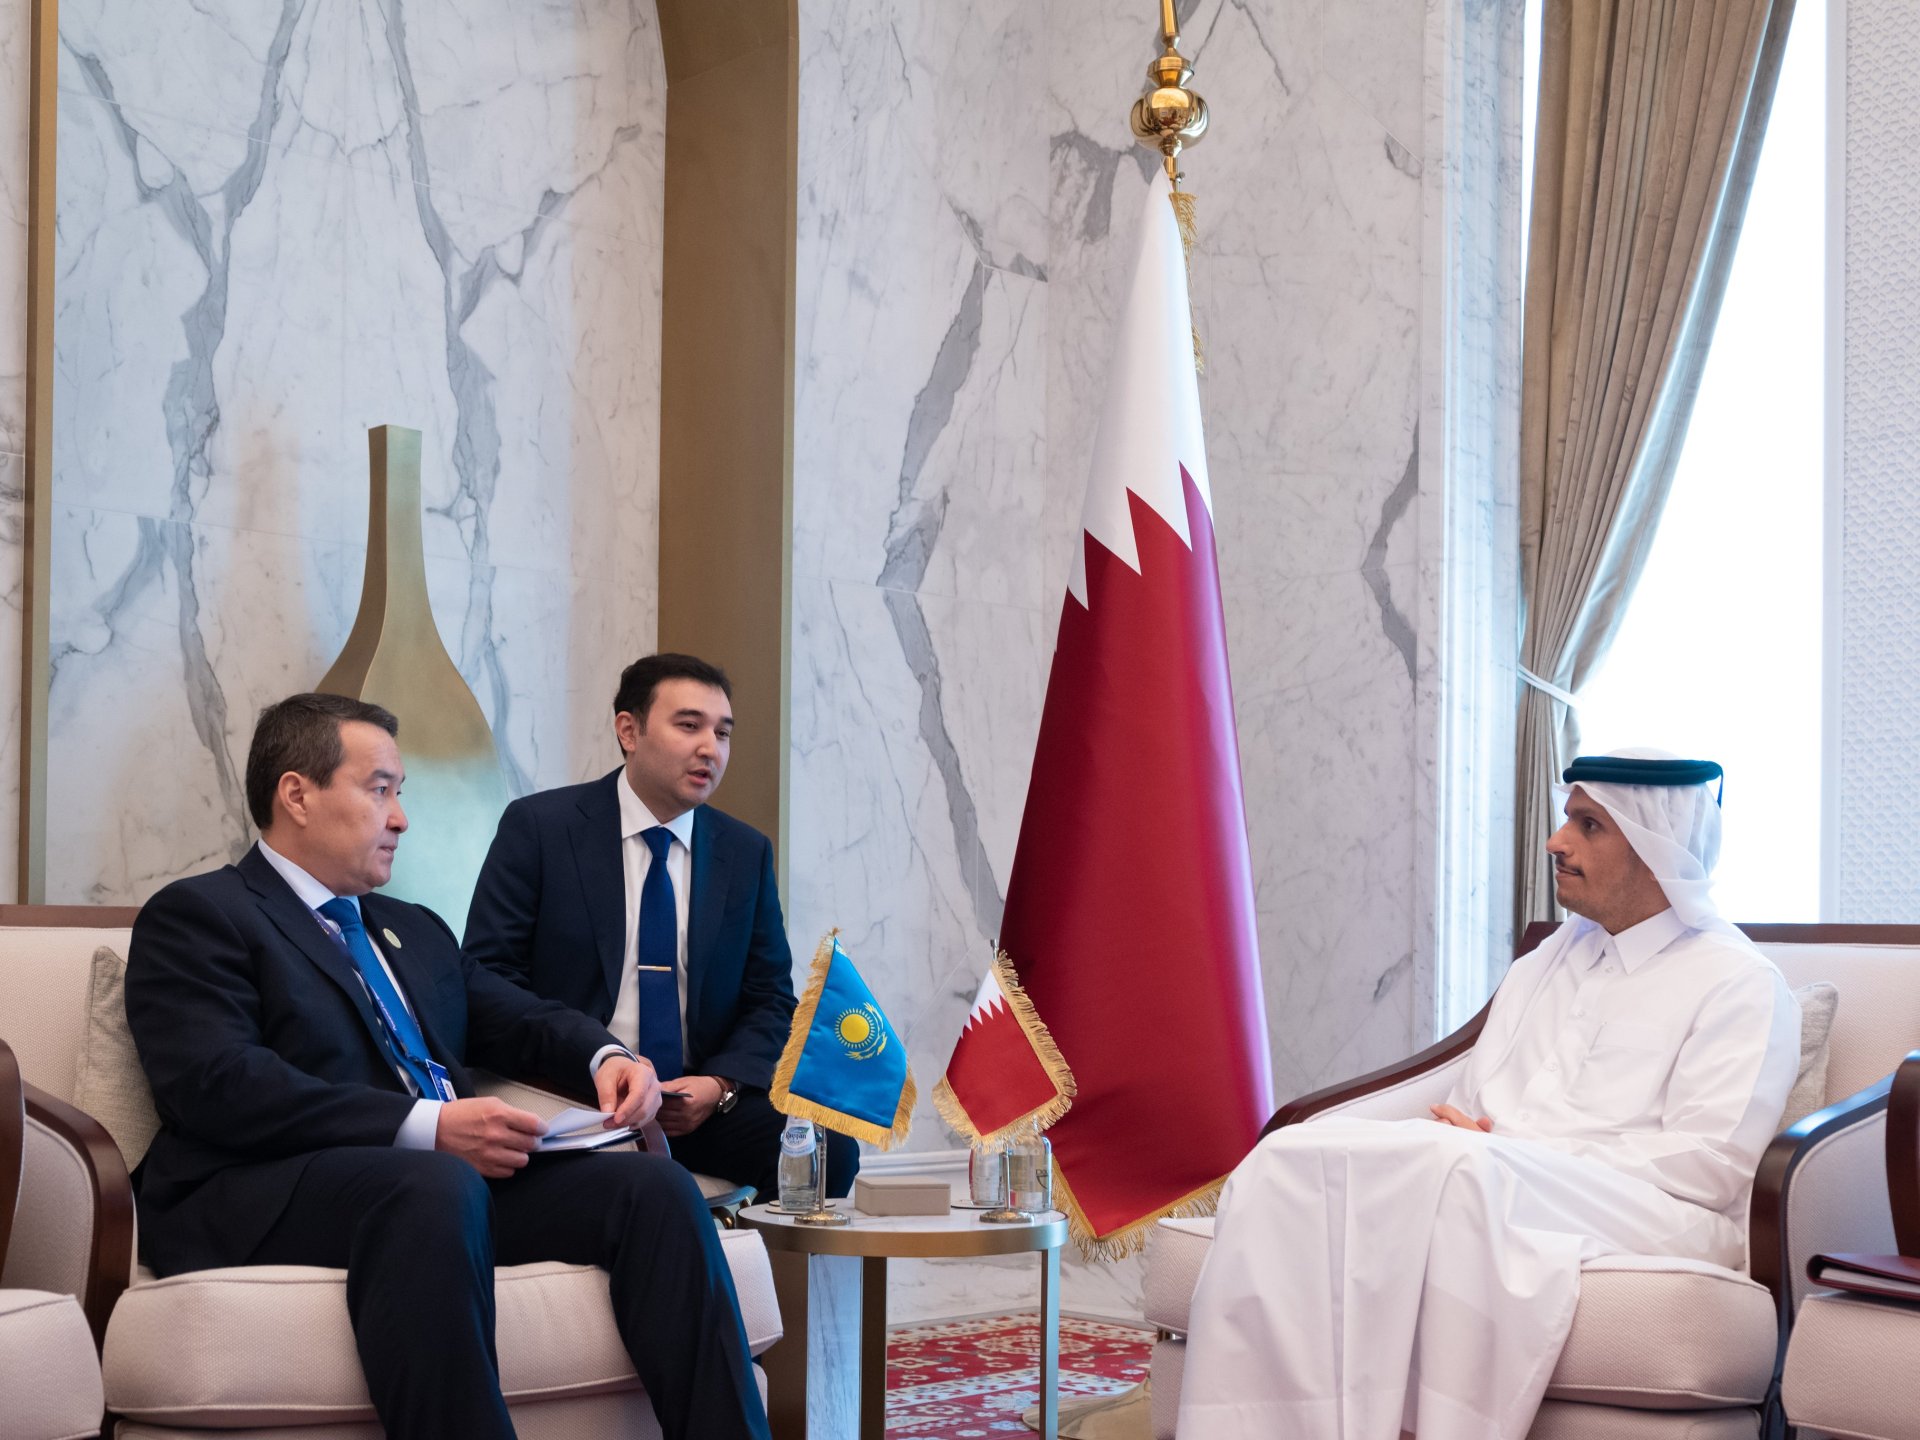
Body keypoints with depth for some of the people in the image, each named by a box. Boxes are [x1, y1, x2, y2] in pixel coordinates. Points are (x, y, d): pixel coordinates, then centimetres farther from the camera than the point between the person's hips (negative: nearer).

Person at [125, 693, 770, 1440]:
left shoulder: (415, 931, 31)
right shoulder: (195, 916, 4)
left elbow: (526, 1021, 31)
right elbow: (219, 1088, -11)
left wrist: (605, 1057, 5)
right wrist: (426, 1127, -19)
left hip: (451, 1180, 7)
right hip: (269, 1201, -7)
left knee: (653, 1185, -15)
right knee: (438, 1185, -38)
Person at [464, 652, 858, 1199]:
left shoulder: (746, 852, 13)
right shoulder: (538, 827, 1)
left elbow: (769, 1001, 14)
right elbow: (490, 973, -3)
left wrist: (720, 1084, -7)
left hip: (699, 1103, 4)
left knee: (830, 1151, -24)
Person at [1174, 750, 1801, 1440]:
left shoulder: (1742, 986, 4)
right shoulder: (1543, 964, 27)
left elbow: (1708, 1165, -8)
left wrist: (1517, 1150, -12)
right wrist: (1460, 1126, -4)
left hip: (1648, 1215, -6)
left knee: (1462, 1171, -38)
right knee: (1287, 1159, -20)